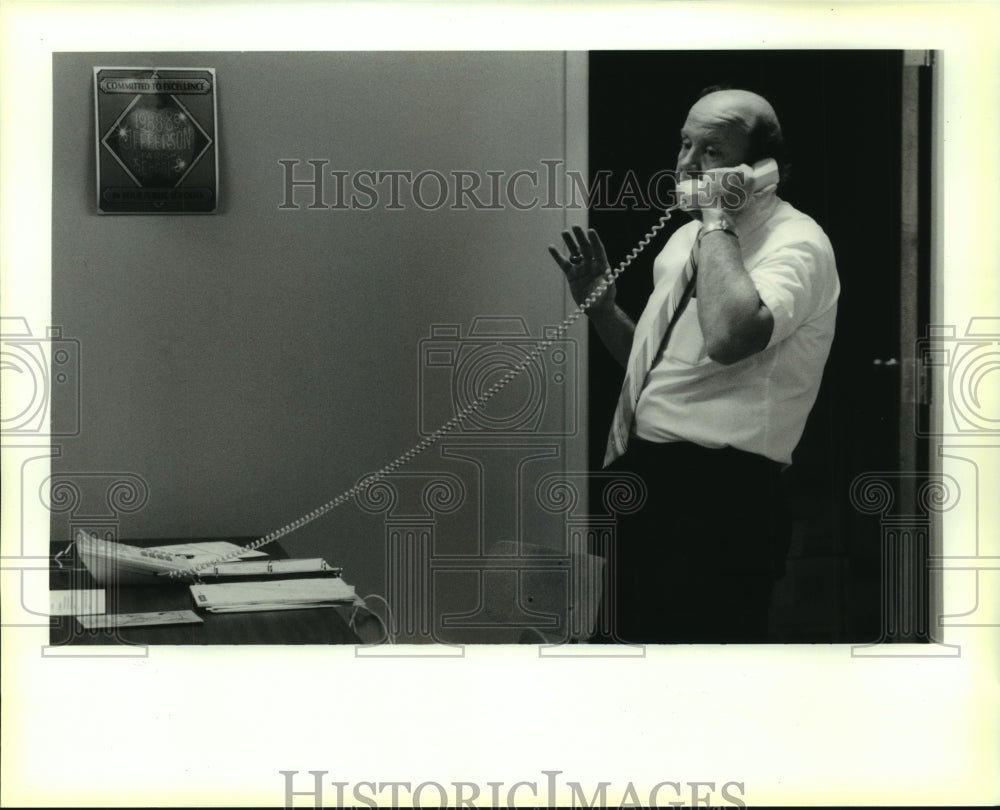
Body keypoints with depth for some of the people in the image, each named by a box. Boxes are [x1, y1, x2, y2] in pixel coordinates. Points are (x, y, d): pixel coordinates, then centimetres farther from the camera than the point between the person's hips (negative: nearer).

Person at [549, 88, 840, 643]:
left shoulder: (795, 242, -12)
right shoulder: (686, 235, 15)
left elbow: (728, 338, -33)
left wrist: (719, 221, -21)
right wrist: (600, 306, 9)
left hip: (717, 495, -9)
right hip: (641, 476, 9)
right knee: (625, 638, 18)